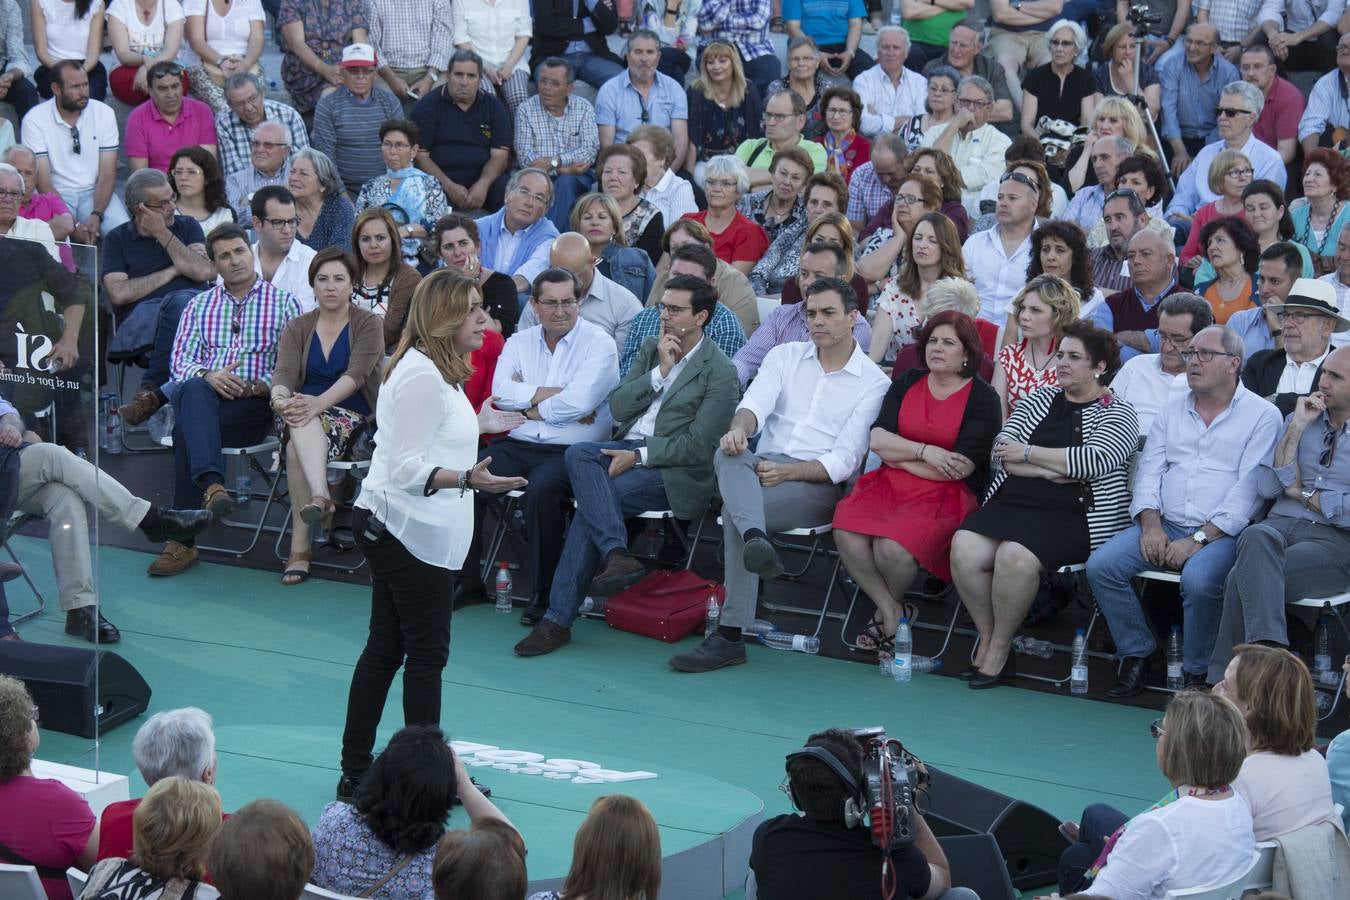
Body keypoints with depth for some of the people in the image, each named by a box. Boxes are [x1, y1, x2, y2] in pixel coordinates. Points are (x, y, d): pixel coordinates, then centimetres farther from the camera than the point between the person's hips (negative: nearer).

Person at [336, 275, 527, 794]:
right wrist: (467, 478, -37)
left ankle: (356, 773, 17)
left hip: (392, 529, 11)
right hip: (411, 531, -11)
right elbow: (407, 467, -24)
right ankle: (431, 779, 2)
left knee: (386, 648, 12)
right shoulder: (423, 376, -20)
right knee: (427, 653, -4)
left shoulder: (435, 370, 14)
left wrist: (477, 426, 32)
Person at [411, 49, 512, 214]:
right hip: (440, 180, -2)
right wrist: (449, 186, -15)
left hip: (483, 178, 2)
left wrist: (483, 185, -15)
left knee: (507, 191, -28)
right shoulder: (427, 106, 5)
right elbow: (420, 155, -2)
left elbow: (500, 154, 5)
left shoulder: (493, 106, 12)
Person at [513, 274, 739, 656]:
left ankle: (559, 618, -25)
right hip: (628, 447, 6)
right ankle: (615, 554, -40)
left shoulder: (720, 372, -3)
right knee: (578, 453, -28)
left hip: (674, 470, -6)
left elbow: (697, 447, -10)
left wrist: (638, 456, -16)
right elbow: (618, 408, 7)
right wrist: (660, 371, -4)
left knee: (591, 500, -27)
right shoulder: (650, 348, 17)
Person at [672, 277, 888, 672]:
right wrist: (739, 427, -27)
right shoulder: (785, 356, 17)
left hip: (818, 483, -4)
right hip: (763, 465, 4)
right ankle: (755, 540, -59)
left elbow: (844, 461, -4)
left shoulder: (873, 382, 5)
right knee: (728, 455, -33)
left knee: (735, 512, -32)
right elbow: (756, 403, -2)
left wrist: (788, 471, -19)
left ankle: (729, 636, -35)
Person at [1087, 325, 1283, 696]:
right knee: (1101, 565, -17)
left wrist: (1198, 540, -17)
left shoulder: (1262, 415, -1)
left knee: (1198, 579, -36)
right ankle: (1137, 656, -3)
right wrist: (1151, 524, -6)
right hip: (1164, 526, 5)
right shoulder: (1173, 407, 17)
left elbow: (1248, 489, -10)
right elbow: (1149, 468, 13)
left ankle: (1195, 672, -15)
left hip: (1221, 533, -5)